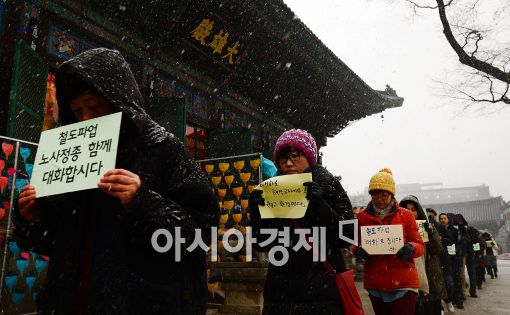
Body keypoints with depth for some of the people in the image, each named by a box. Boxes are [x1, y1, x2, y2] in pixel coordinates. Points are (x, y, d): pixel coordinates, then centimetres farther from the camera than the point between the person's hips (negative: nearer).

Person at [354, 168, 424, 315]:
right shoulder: (362, 217, 6)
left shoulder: (405, 215, 2)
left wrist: (411, 249, -19)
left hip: (403, 283, -2)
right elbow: (356, 244, 12)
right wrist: (358, 251, -12)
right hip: (375, 285, 2)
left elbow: (420, 245, 3)